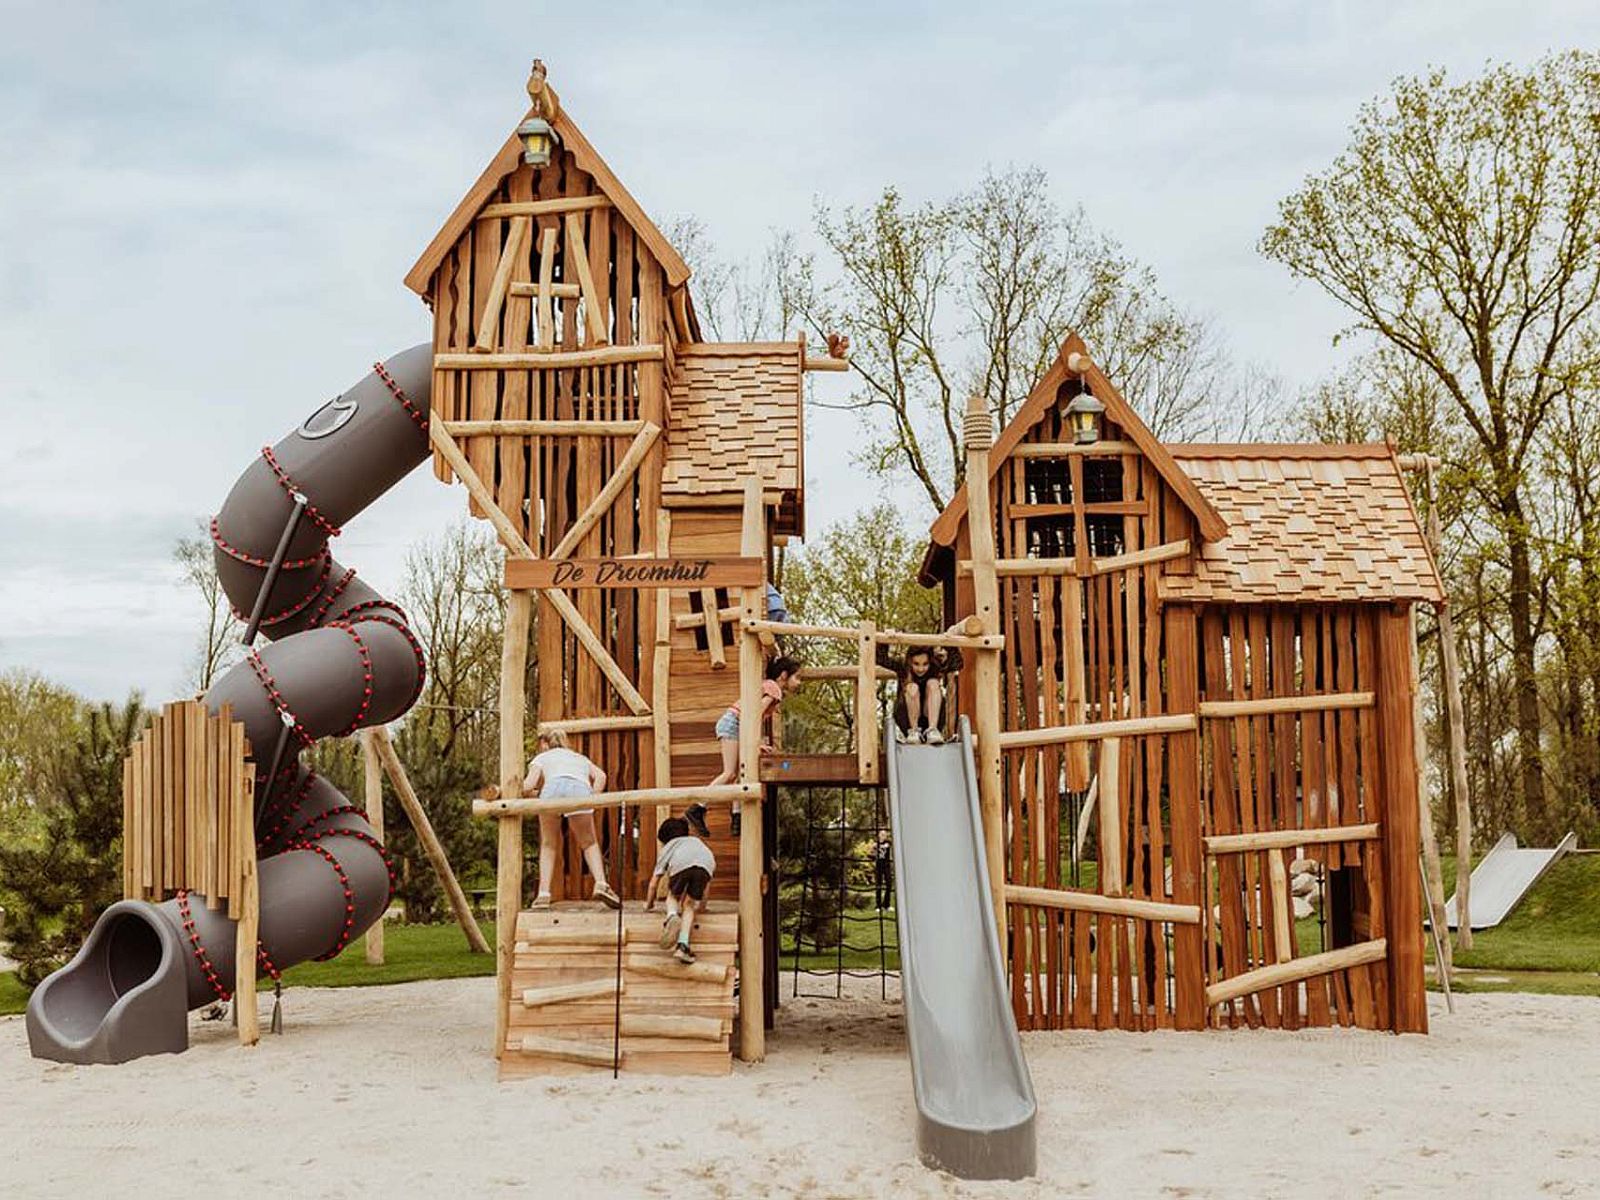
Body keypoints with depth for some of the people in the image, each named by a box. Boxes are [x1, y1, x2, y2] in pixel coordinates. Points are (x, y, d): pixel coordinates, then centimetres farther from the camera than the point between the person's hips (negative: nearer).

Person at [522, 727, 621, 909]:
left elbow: (528, 786, 16)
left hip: (553, 788, -1)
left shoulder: (541, 758, 33)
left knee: (548, 845, 18)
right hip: (580, 789, 1)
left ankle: (543, 893, 9)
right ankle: (601, 883, -5)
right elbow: (600, 776, 21)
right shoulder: (579, 757, 41)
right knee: (589, 843, 17)